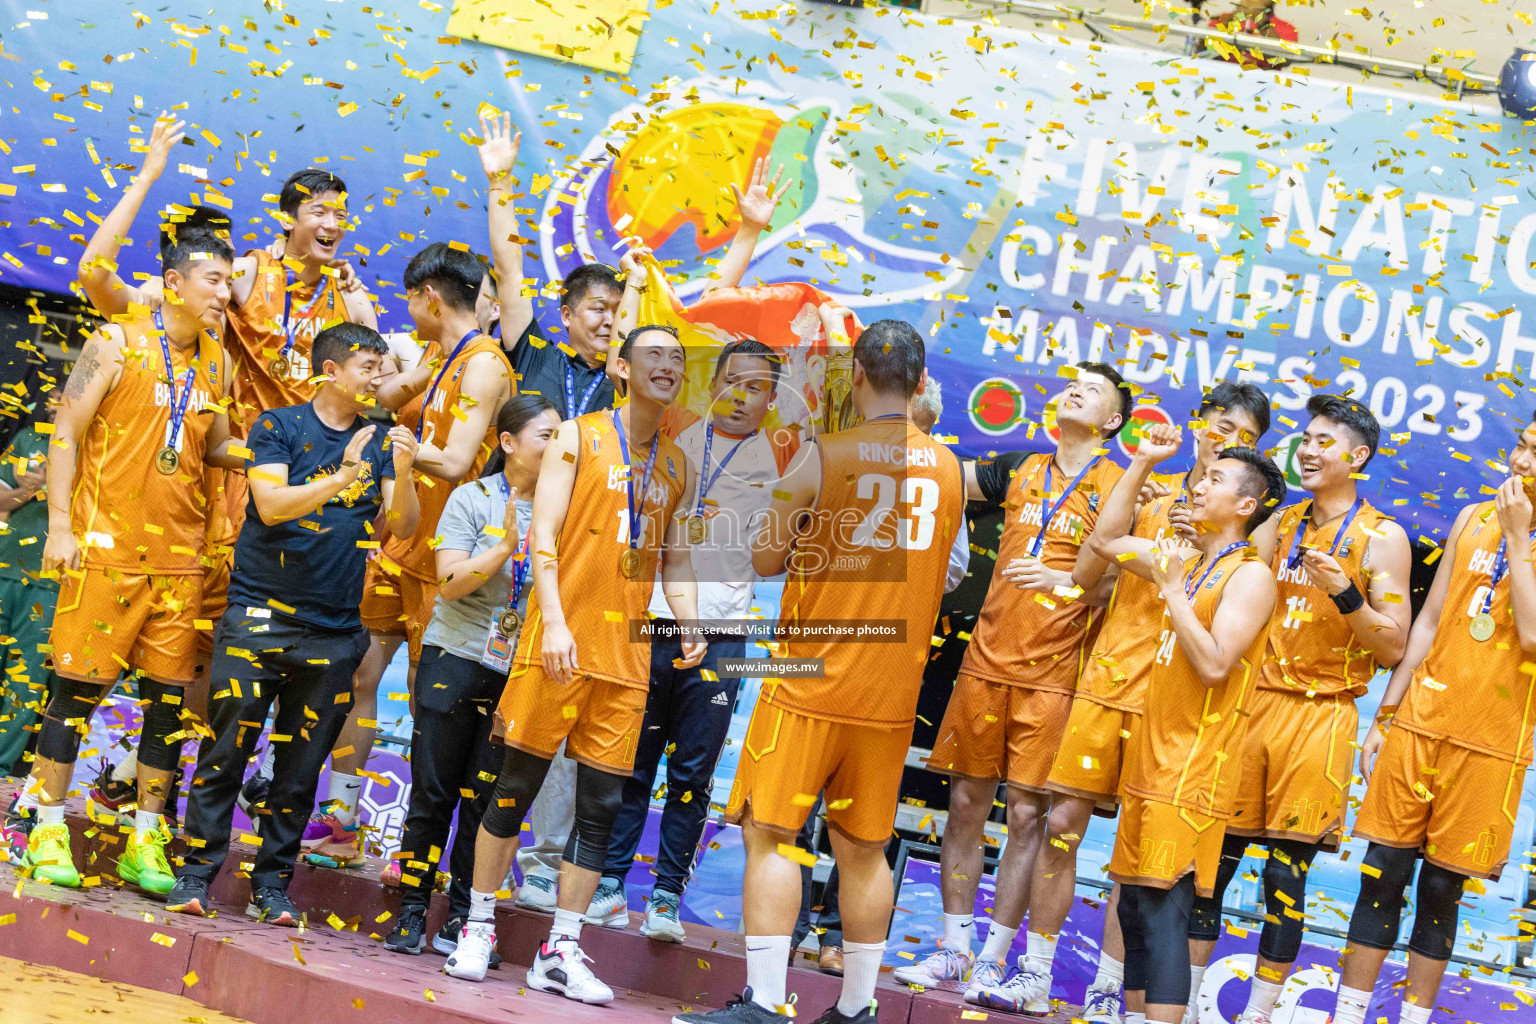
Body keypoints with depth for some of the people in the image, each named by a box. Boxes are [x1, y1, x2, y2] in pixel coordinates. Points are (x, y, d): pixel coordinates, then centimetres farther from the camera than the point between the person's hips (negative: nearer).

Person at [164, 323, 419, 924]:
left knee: (300, 769, 5)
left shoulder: (379, 442, 11)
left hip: (334, 631, 3)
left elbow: (402, 527, 4)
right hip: (260, 616, -3)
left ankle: (272, 885, 12)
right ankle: (195, 877, 2)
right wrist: (343, 477, -23)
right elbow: (272, 504, -12)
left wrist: (402, 473, -14)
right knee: (227, 750, -5)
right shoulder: (279, 427, 1)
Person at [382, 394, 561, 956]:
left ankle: (461, 919, 8)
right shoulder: (473, 499, -1)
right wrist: (507, 546, -21)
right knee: (433, 793, 0)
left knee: (486, 800, 1)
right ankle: (412, 912, 9)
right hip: (456, 661, -2)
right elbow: (451, 581, -10)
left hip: (520, 676, 2)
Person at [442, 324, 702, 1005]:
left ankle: (561, 952, 8)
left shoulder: (677, 467, 15)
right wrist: (554, 622, -17)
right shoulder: (579, 437, 1)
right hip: (561, 640, -4)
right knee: (517, 784, -1)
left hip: (627, 653, 5)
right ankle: (478, 928, 11)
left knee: (600, 806, 2)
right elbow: (543, 533, -6)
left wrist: (689, 625, 2)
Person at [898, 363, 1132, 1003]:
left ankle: (994, 958, 4)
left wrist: (1064, 580, -21)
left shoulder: (1119, 487, 1)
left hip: (1053, 674, -4)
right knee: (966, 803, 4)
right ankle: (954, 948, 12)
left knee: (1028, 814, -4)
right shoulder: (1019, 470, 13)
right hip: (987, 662, 4)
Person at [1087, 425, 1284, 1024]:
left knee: (1162, 908, -12)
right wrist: (1143, 463, 15)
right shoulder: (1189, 560, 13)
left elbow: (1215, 663, -21)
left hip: (1192, 768, -8)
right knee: (1134, 906, 11)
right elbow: (1107, 540, 22)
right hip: (1150, 761, 8)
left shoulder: (1250, 574, -11)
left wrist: (1172, 588, -16)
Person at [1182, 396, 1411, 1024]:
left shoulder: (1381, 538, -2)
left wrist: (1345, 593, -21)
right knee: (1215, 854, 4)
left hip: (1320, 714, -4)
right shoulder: (1282, 524, 13)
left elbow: (1394, 648, -6)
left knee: (1288, 869, -2)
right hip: (1253, 702, 5)